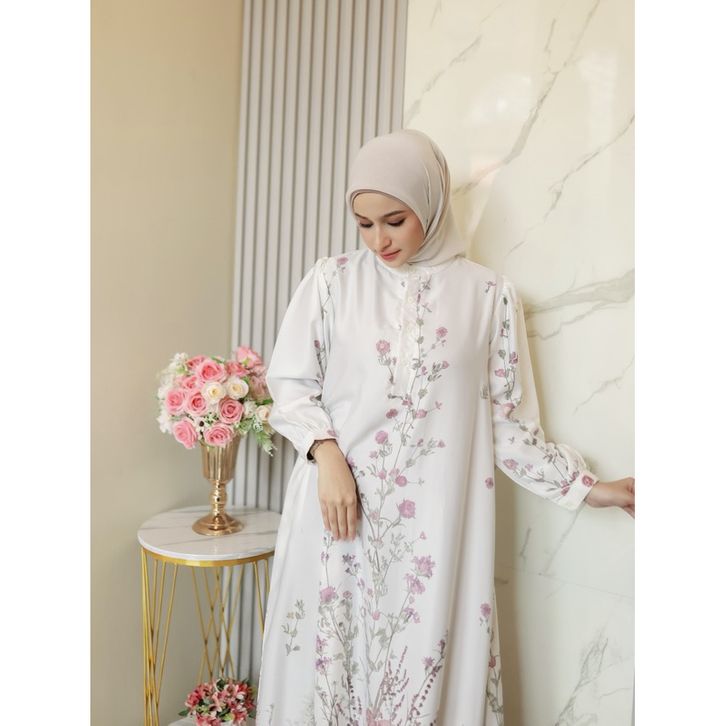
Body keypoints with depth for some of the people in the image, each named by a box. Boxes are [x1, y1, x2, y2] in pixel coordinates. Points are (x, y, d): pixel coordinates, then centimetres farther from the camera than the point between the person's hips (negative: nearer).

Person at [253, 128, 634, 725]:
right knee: (326, 657, 12)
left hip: (436, 522, 0)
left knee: (426, 664, 9)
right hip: (335, 514, 1)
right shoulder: (331, 281, 0)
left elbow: (508, 420, 5)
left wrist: (585, 486, 4)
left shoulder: (488, 294, -1)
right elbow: (290, 383, 3)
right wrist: (326, 454, -12)